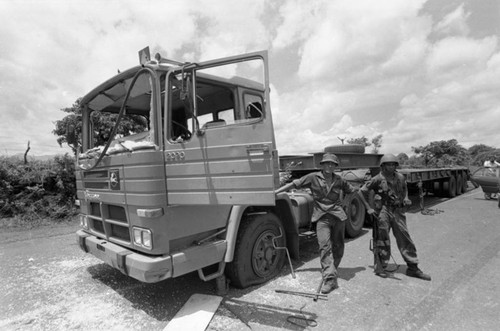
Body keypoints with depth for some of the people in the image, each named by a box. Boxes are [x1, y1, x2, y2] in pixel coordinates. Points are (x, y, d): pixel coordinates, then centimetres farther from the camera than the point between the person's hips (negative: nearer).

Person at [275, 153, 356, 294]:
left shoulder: (339, 180, 8)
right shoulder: (313, 177, 0)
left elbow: (353, 191, 21)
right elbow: (294, 184, 0)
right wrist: (274, 192, -4)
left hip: (338, 215, 3)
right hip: (322, 217, -3)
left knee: (338, 247, 11)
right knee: (324, 246, -13)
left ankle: (332, 271, 32)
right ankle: (330, 278, -12)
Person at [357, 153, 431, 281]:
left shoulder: (400, 177, 6)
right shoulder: (378, 179, -7)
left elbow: (405, 189, 27)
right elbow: (361, 192, -3)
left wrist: (405, 198, 6)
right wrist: (368, 208, -6)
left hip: (398, 211, 4)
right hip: (383, 211, -4)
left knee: (405, 239, 8)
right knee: (383, 240, 4)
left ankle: (413, 268, 20)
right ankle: (381, 267, 17)